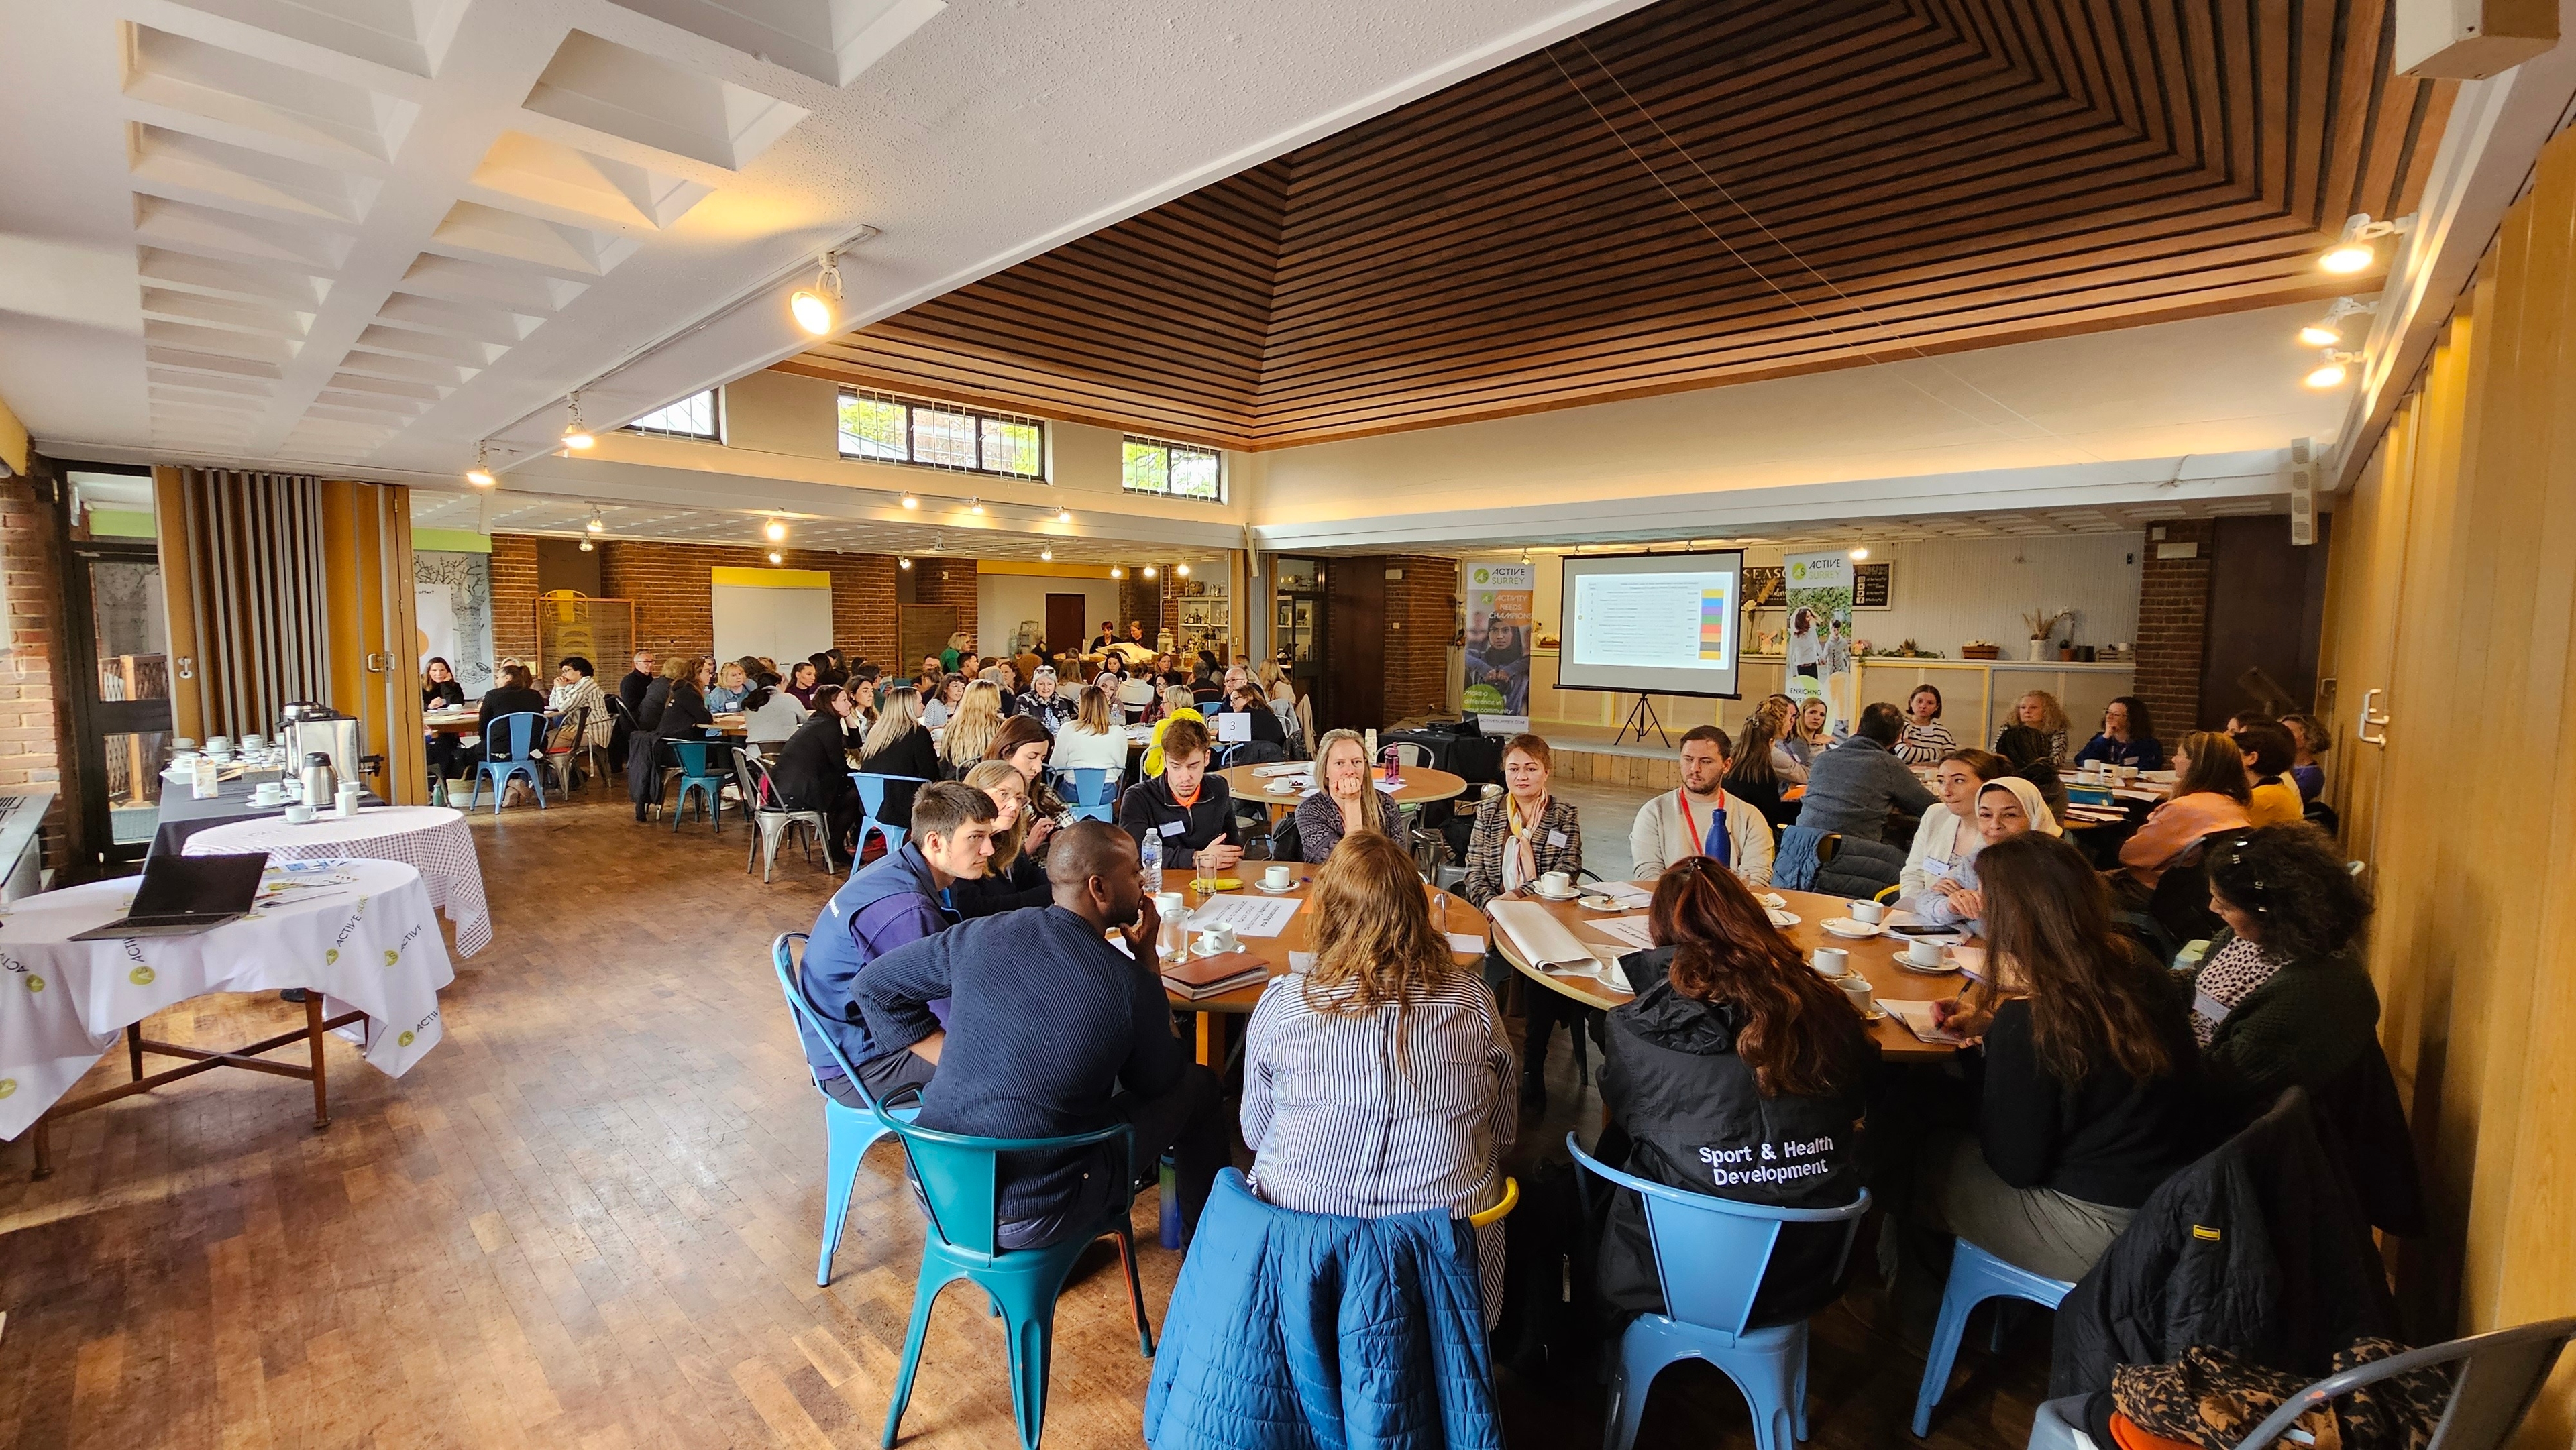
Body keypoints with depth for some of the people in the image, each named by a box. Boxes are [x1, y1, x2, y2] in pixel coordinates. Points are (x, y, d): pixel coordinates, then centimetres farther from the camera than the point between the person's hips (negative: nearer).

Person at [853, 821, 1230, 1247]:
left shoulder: (981, 935, -7)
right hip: (1029, 1219, -5)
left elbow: (875, 985, 7)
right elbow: (1157, 1082, 1)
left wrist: (957, 1056, 5)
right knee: (1198, 1087, 13)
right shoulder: (1131, 987, -19)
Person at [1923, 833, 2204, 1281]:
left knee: (1931, 1164, 14)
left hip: (2102, 1234, -7)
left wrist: (1992, 1041, -9)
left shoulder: (2026, 1021, -28)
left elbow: (2013, 1166, -15)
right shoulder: (2140, 971, -6)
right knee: (1956, 1146, 22)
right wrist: (1993, 1024, 10)